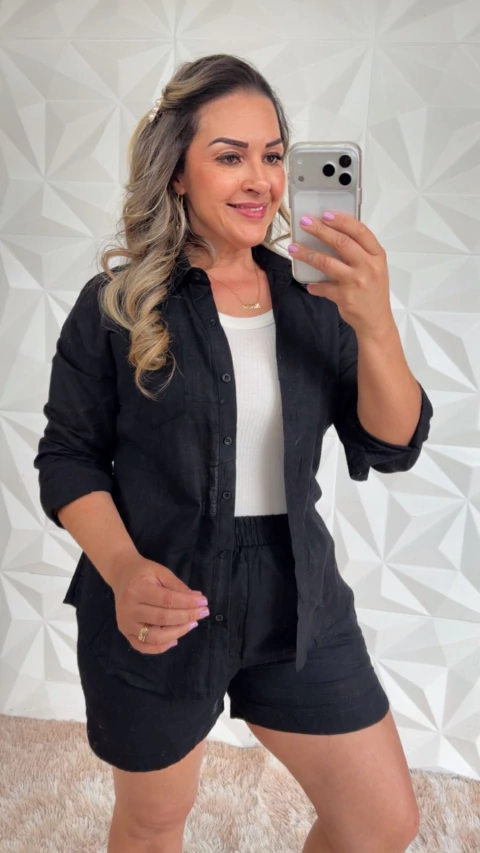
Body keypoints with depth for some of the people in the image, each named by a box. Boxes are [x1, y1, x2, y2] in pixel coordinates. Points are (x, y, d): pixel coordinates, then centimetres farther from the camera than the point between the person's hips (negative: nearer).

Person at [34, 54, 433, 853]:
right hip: (160, 613, -2)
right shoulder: (118, 304, -10)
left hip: (300, 603, 3)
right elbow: (69, 458, -6)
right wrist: (123, 569, -24)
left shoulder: (312, 296, -2)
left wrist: (375, 324, -23)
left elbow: (391, 449, -6)